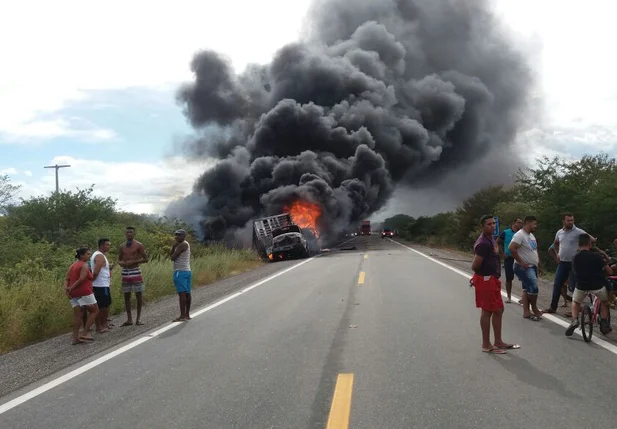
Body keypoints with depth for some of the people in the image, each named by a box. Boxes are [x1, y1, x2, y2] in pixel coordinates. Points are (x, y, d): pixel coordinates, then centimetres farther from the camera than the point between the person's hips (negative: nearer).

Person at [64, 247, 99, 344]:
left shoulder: (72, 265, 18)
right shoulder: (84, 265, -8)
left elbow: (66, 279, 10)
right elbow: (82, 279, -20)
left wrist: (66, 288, -3)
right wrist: (71, 288, -12)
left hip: (73, 294, 8)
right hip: (84, 292, -8)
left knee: (77, 315, 7)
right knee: (94, 311, 4)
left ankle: (75, 338, 3)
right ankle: (84, 333, -2)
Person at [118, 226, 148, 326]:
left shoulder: (138, 245, -2)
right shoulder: (122, 247, 11)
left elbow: (145, 259, -5)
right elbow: (119, 259, 20)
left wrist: (133, 262, -16)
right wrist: (120, 263, -5)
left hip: (135, 271, -4)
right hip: (125, 272, 4)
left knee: (139, 295, -2)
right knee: (126, 296, 5)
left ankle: (138, 318, 8)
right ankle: (129, 319, 12)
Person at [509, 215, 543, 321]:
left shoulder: (531, 236, 16)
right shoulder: (520, 235, -16)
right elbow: (511, 248, -28)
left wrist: (539, 266, 20)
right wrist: (521, 262, -22)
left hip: (532, 267, 10)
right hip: (524, 268, -10)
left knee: (527, 290, 10)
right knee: (533, 288, -12)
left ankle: (526, 312, 13)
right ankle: (535, 310, 2)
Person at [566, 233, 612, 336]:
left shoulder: (575, 258, 0)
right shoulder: (596, 256, -6)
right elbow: (609, 271, -2)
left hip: (581, 286, 1)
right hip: (597, 286, -1)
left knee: (575, 302, 28)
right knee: (604, 301, 31)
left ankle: (574, 320, 4)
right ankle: (604, 322, 20)